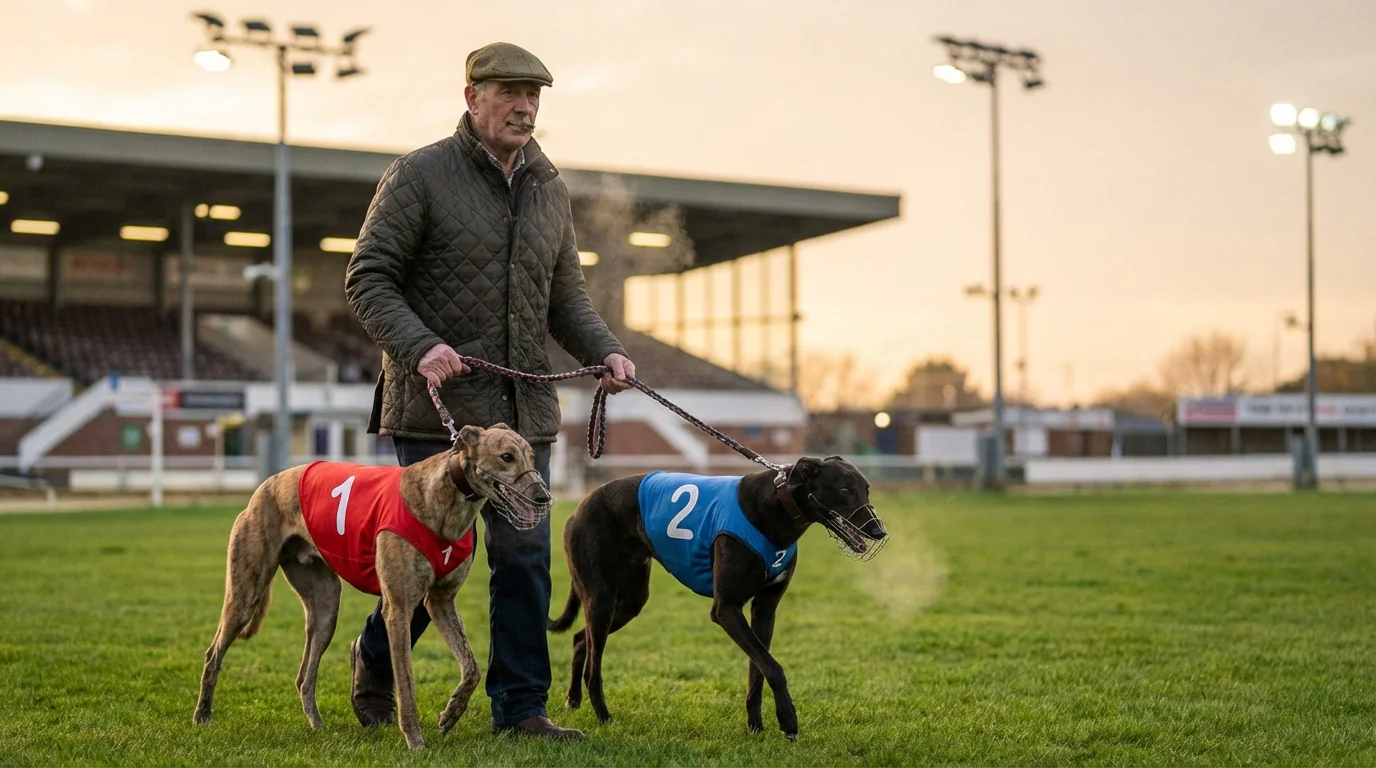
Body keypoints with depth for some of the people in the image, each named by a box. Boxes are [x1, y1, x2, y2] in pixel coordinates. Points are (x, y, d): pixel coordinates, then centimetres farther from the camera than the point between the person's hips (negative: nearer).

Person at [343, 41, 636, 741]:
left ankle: (520, 706, 11)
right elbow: (367, 278, -7)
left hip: (523, 409, 5)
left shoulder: (550, 190, 13)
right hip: (437, 404, -5)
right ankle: (374, 659, 29)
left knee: (525, 557, 1)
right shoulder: (419, 176, -5)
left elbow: (565, 297, 19)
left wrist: (604, 351, 0)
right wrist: (418, 347, -22)